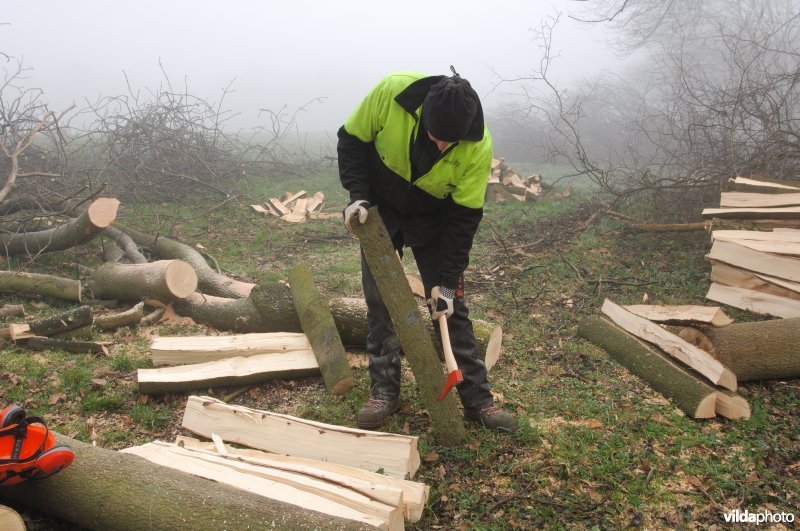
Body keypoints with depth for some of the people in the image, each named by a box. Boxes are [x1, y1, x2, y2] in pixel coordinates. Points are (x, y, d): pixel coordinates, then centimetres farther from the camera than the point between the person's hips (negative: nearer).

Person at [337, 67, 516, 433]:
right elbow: (351, 139, -12)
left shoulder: (479, 148, -29)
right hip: (380, 211, 1)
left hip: (433, 220, -1)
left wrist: (447, 281, -20)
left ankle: (477, 399, 9)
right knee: (379, 302, 0)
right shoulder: (392, 91, -29)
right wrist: (358, 194, -22)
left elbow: (464, 217, -20)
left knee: (450, 306, -1)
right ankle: (384, 391, 13)